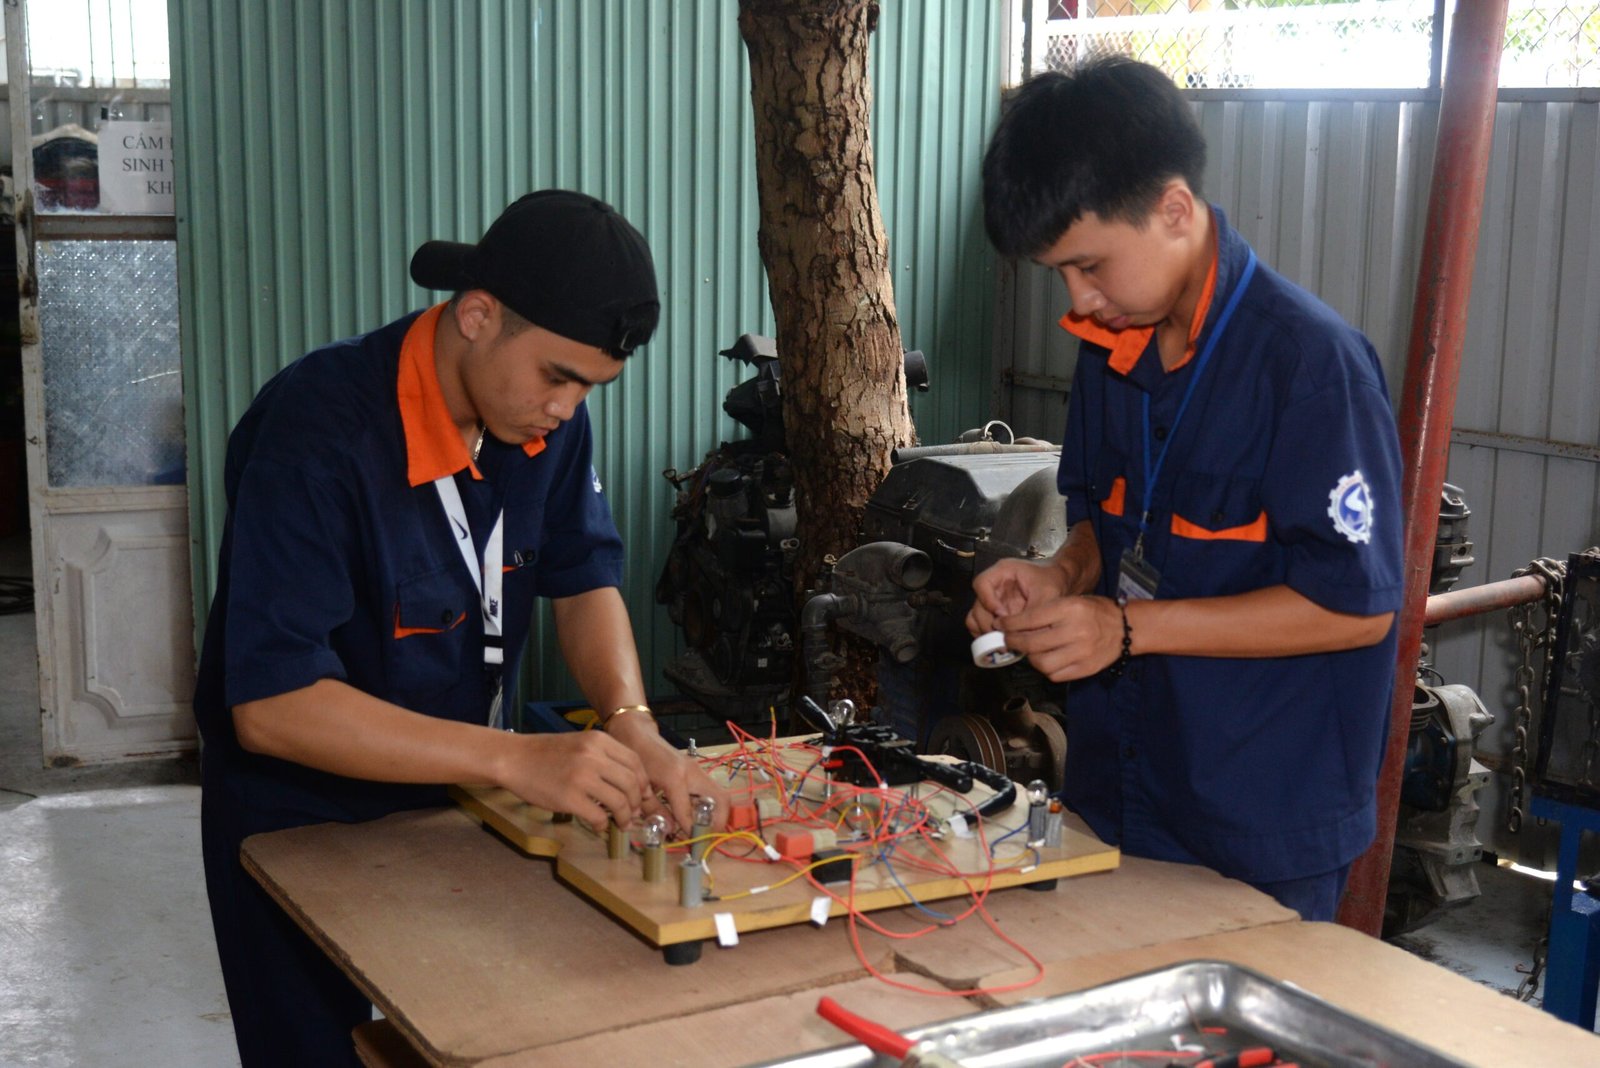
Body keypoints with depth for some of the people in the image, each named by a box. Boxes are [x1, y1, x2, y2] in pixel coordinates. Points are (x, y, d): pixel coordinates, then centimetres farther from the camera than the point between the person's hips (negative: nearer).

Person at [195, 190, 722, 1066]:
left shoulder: (547, 414, -10)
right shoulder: (320, 427, -30)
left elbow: (583, 580, -1)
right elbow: (270, 705, -34)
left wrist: (633, 728, -21)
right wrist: (520, 760, -40)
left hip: (454, 794, 6)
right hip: (299, 825, -6)